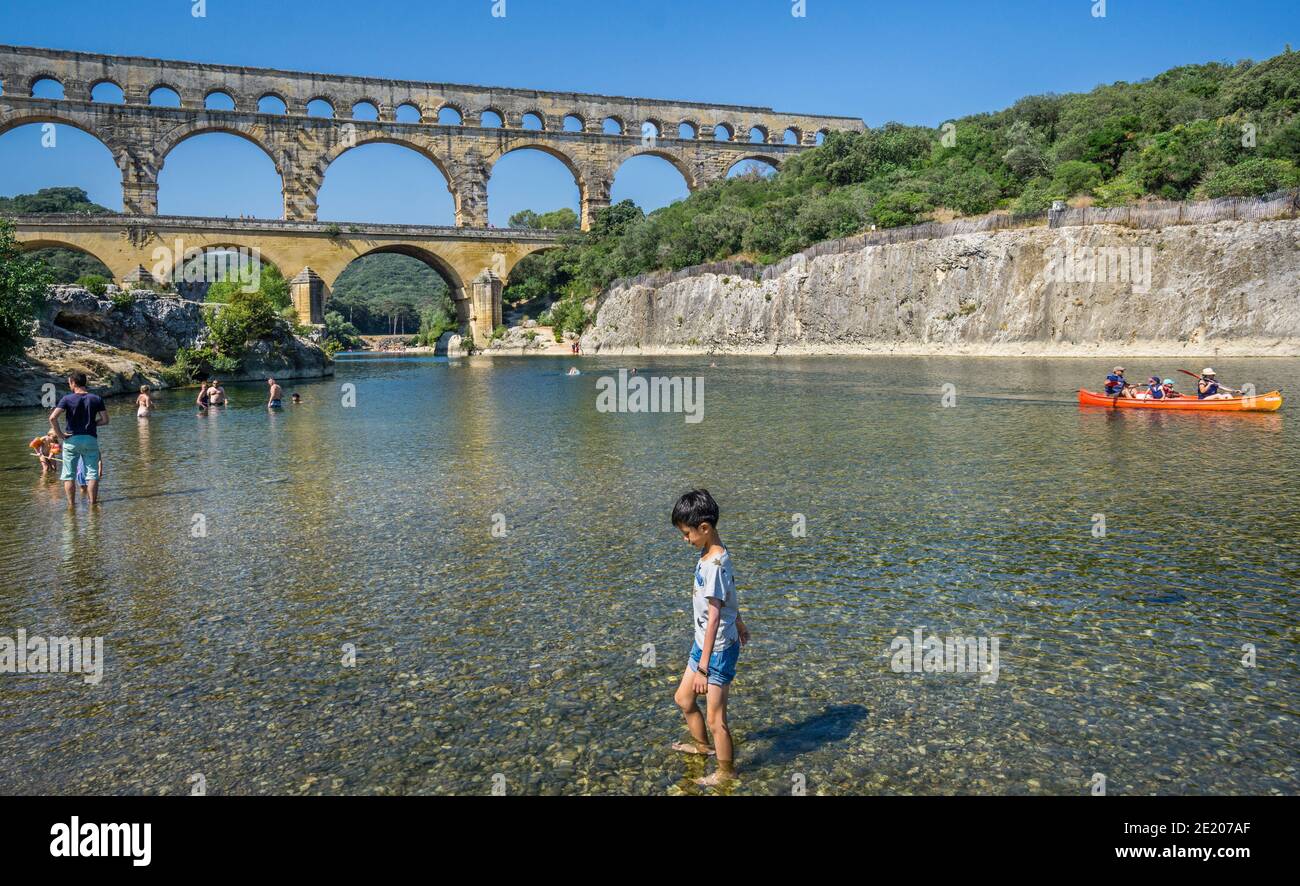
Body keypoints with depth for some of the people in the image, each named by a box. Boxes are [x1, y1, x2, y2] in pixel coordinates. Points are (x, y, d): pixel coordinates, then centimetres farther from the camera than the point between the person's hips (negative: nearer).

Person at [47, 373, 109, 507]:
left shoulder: (67, 399, -6)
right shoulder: (96, 399, 0)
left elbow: (53, 417, -16)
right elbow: (105, 420, 1)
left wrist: (60, 434, -7)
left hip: (72, 439, -1)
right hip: (90, 439, 1)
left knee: (68, 475, 8)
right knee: (92, 473, 6)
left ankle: (71, 504, 9)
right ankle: (93, 503, 5)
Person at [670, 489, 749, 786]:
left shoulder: (714, 565, -28)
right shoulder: (711, 555, 1)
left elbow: (713, 618, -28)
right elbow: (728, 594, 17)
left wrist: (703, 667, -27)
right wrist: (739, 623, 32)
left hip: (719, 649, -10)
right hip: (703, 643, 10)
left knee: (716, 719, 3)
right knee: (683, 698, 24)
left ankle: (726, 773, 23)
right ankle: (702, 745, 47)